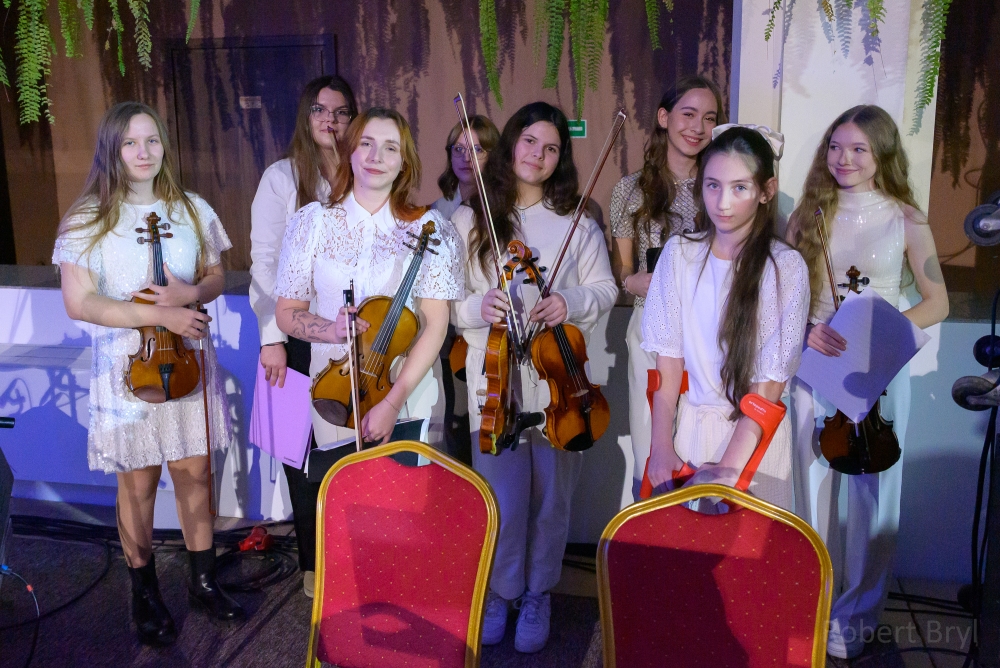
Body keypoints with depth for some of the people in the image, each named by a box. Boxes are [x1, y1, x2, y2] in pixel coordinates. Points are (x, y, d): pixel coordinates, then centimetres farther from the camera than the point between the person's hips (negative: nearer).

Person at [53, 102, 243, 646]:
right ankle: (145, 594, 26)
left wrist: (192, 293, -13)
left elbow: (216, 278, 11)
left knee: (194, 472, 10)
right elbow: (79, 303, -11)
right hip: (128, 366, -2)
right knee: (138, 483, 8)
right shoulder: (88, 219, -6)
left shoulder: (191, 209, 4)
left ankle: (204, 580, 28)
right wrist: (161, 315, -19)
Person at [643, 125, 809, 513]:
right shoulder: (679, 254, -3)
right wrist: (661, 448, -9)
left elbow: (767, 386, -13)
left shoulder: (786, 268, -12)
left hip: (754, 438, -2)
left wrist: (729, 466, -19)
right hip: (688, 427, 3)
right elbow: (668, 362, -3)